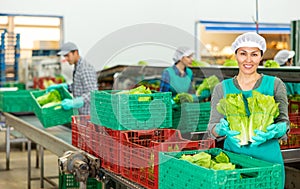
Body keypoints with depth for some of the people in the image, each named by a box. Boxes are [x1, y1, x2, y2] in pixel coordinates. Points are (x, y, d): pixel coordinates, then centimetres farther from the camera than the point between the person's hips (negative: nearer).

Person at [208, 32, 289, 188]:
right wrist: (222, 129, -21)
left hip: (268, 158, 0)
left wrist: (274, 131, -22)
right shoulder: (222, 89, 4)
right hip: (232, 156, 0)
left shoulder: (274, 85, 3)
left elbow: (283, 121, 0)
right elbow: (212, 126, 2)